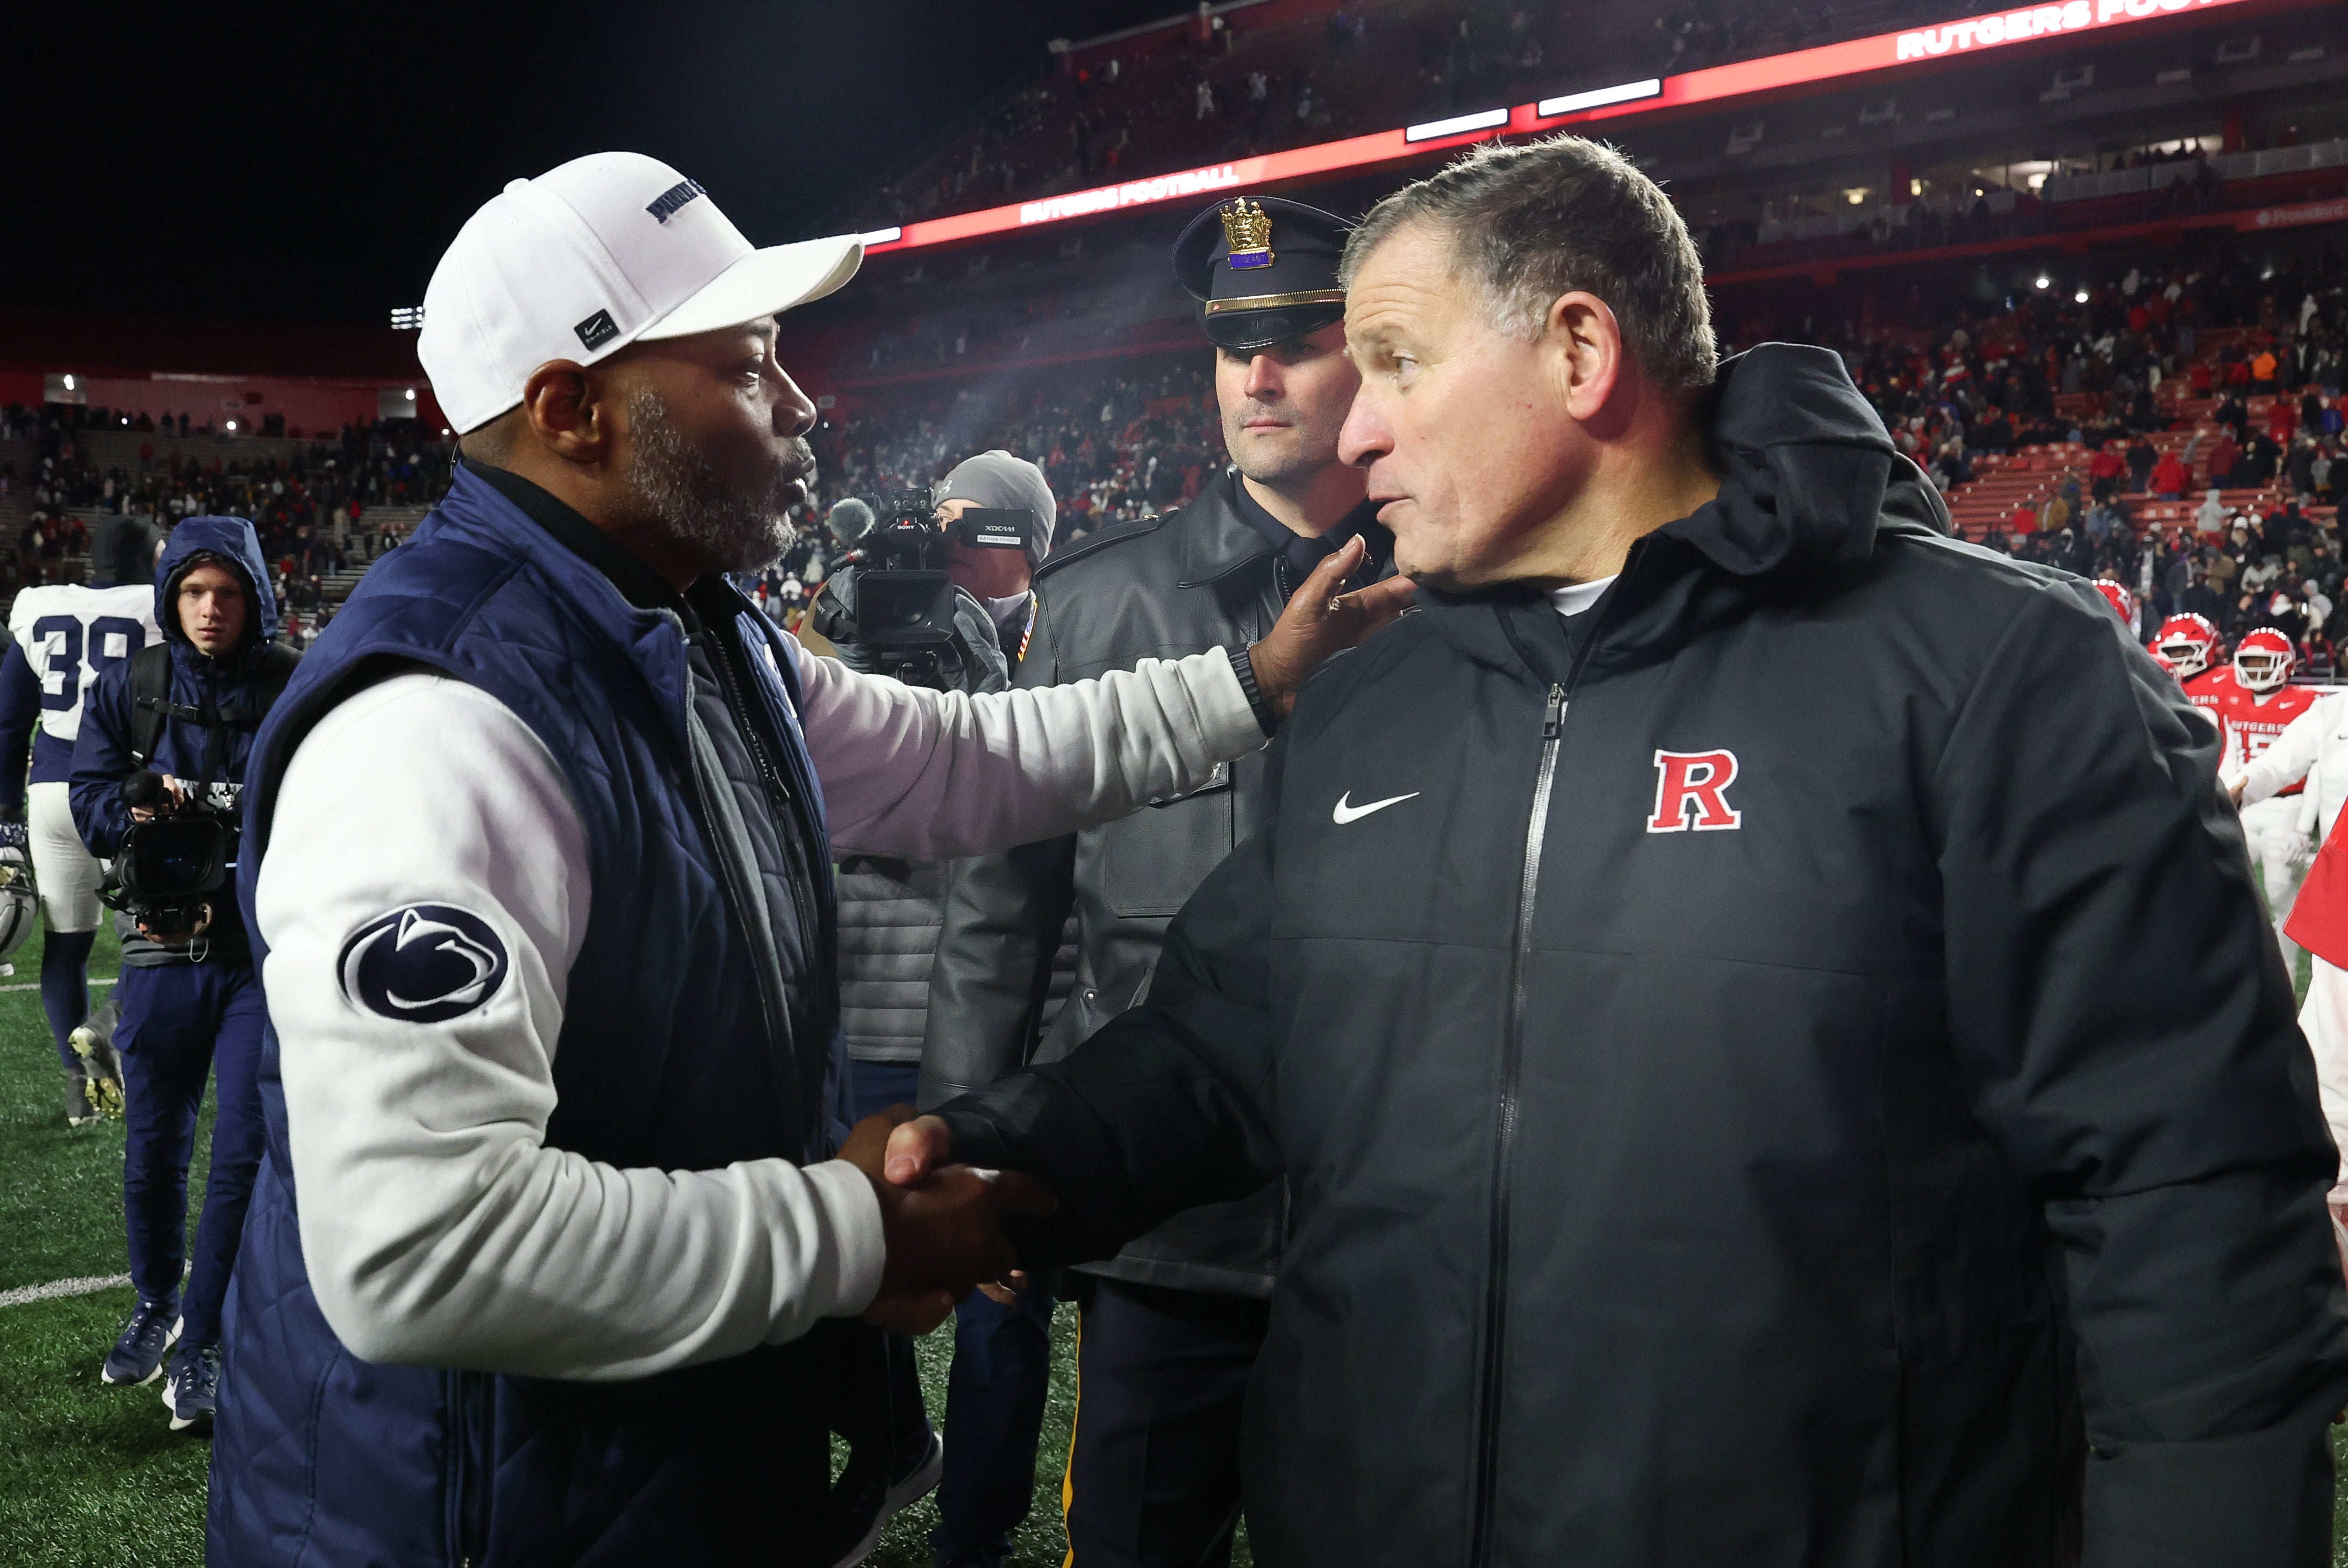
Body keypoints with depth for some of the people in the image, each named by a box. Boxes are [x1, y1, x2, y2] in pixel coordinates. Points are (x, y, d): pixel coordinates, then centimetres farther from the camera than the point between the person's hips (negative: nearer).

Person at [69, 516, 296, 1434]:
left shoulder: (295, 690, -1)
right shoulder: (130, 686, 6)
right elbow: (89, 802, 2)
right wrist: (136, 804, -20)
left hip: (266, 950, -2)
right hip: (161, 947, 2)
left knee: (245, 1151, -4)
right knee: (154, 1144, 13)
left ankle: (199, 1344, 9)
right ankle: (155, 1305, 38)